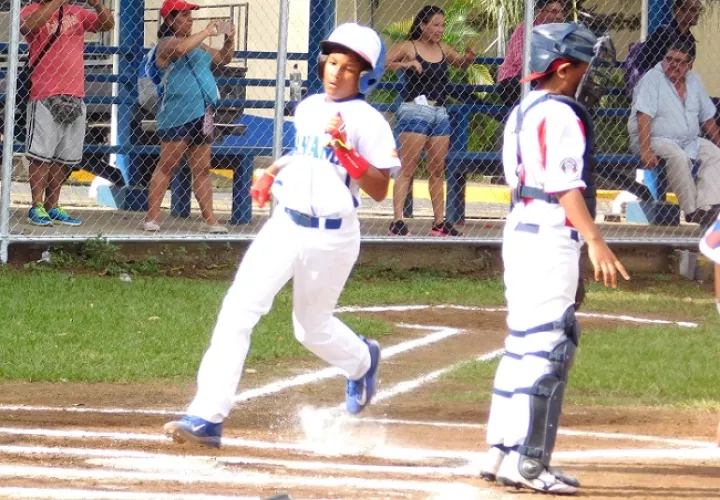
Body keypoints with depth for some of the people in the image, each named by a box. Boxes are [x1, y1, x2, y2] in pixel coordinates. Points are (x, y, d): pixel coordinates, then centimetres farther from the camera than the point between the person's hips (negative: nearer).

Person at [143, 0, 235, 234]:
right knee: (167, 165, -8)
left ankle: (210, 219, 8)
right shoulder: (167, 43, -5)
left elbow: (223, 59, 30)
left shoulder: (197, 44, 20)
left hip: (201, 115, 8)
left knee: (202, 168, 7)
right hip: (177, 115, -8)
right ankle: (152, 217, -7)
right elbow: (181, 48, -28)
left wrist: (229, 40, 12)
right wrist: (207, 32, -20)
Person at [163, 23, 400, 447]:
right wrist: (273, 173, 13)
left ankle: (362, 361, 48)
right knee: (238, 310, -11)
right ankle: (208, 417, -13)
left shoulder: (368, 122, -10)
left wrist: (348, 154, -25)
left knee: (312, 327, 12)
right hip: (285, 225, 5)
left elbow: (380, 191, -13)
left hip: (333, 237, -5)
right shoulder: (308, 108, 9)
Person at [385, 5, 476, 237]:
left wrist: (468, 58, 5)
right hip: (415, 111, -7)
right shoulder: (408, 48, -6)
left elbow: (460, 63, 28)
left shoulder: (443, 49, 11)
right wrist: (404, 64, -27)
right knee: (407, 168, -7)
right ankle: (397, 222, -8)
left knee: (437, 170, 10)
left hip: (440, 113, 7)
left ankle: (439, 222, 16)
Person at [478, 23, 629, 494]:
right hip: (551, 239, -10)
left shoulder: (522, 113, 16)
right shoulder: (560, 115, -13)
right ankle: (526, 461, -13)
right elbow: (566, 187, -20)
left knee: (524, 345, 15)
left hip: (520, 229, 10)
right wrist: (596, 243, -25)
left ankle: (502, 452, 18)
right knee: (547, 348, -10)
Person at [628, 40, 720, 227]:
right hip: (657, 140, -7)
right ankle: (691, 211, -32)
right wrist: (645, 150, -30)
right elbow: (644, 117, -20)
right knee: (678, 157, -35)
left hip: (689, 141, 7)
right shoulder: (653, 79, -10)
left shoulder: (693, 81, 9)